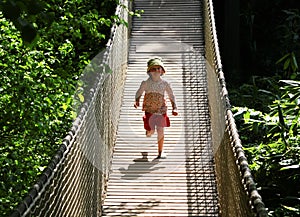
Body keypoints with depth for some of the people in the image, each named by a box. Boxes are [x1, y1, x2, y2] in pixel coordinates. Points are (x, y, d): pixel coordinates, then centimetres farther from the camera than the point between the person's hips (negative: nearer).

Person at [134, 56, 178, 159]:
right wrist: (137, 101, -17)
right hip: (149, 110, -1)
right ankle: (148, 131, 38)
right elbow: (139, 93, 3)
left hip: (161, 110, 1)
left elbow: (171, 96, 7)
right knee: (151, 131, -3)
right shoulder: (145, 83, -7)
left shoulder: (165, 83, -3)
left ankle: (160, 151, 12)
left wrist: (174, 108, -3)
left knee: (160, 131, -3)